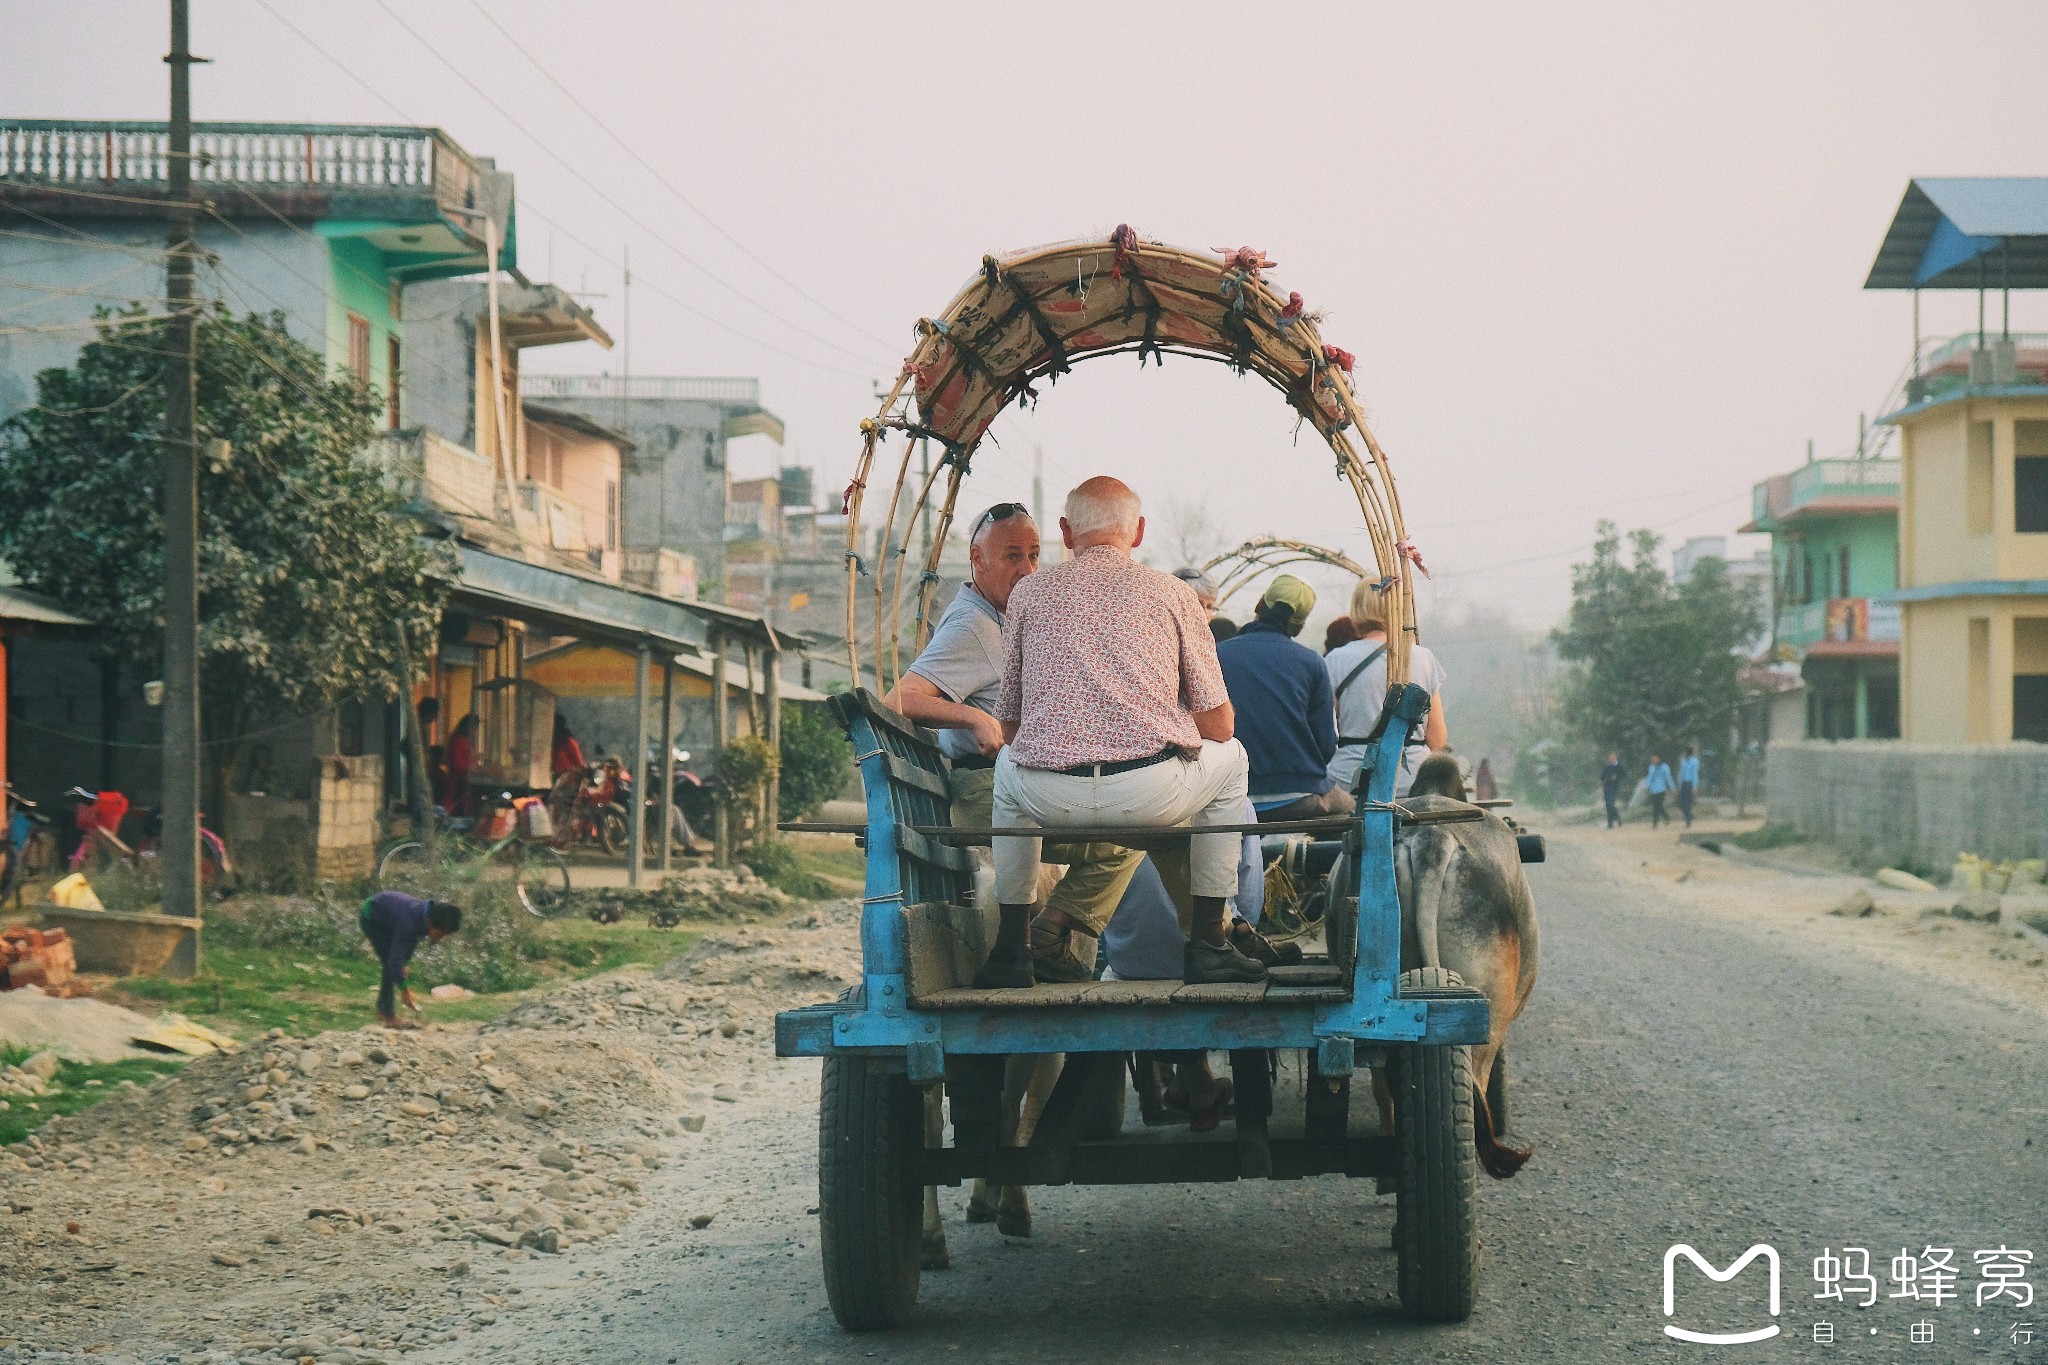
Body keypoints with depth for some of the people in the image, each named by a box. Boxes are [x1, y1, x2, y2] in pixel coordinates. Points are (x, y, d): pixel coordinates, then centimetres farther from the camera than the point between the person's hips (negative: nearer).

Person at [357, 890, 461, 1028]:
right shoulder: (409, 923, -40)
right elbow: (395, 959, -38)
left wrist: (403, 964, 0)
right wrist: (405, 991, -34)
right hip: (370, 918, -8)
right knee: (390, 965, -14)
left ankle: (382, 1009, 18)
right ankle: (389, 1017, -13)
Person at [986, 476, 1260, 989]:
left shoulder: (1028, 592, 13)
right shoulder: (1174, 594, 9)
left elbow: (1008, 724, 18)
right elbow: (1218, 724, 9)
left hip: (1049, 798, 2)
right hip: (1153, 795, -2)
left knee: (1008, 764, 37)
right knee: (1230, 757, 30)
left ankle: (1010, 948, 32)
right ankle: (1206, 943, 25)